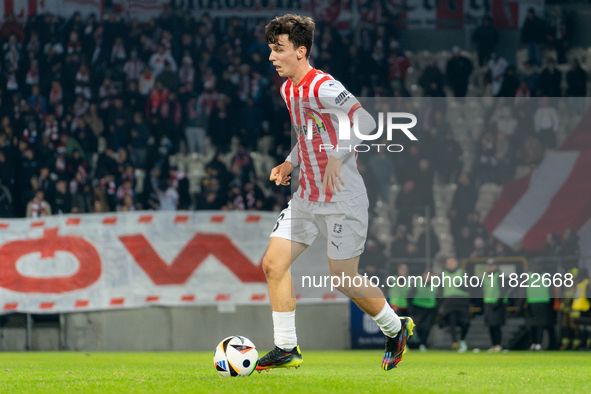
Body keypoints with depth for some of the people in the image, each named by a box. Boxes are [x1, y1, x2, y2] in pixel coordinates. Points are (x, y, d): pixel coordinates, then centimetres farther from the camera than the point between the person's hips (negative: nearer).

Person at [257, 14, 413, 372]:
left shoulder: (323, 87, -19)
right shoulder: (288, 90, 10)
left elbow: (366, 122, -29)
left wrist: (337, 157, -37)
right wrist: (291, 163, 10)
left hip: (343, 200, -9)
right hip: (307, 197, 9)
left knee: (344, 279, -2)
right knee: (273, 263, -1)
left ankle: (396, 328, 22)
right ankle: (287, 348, 7)